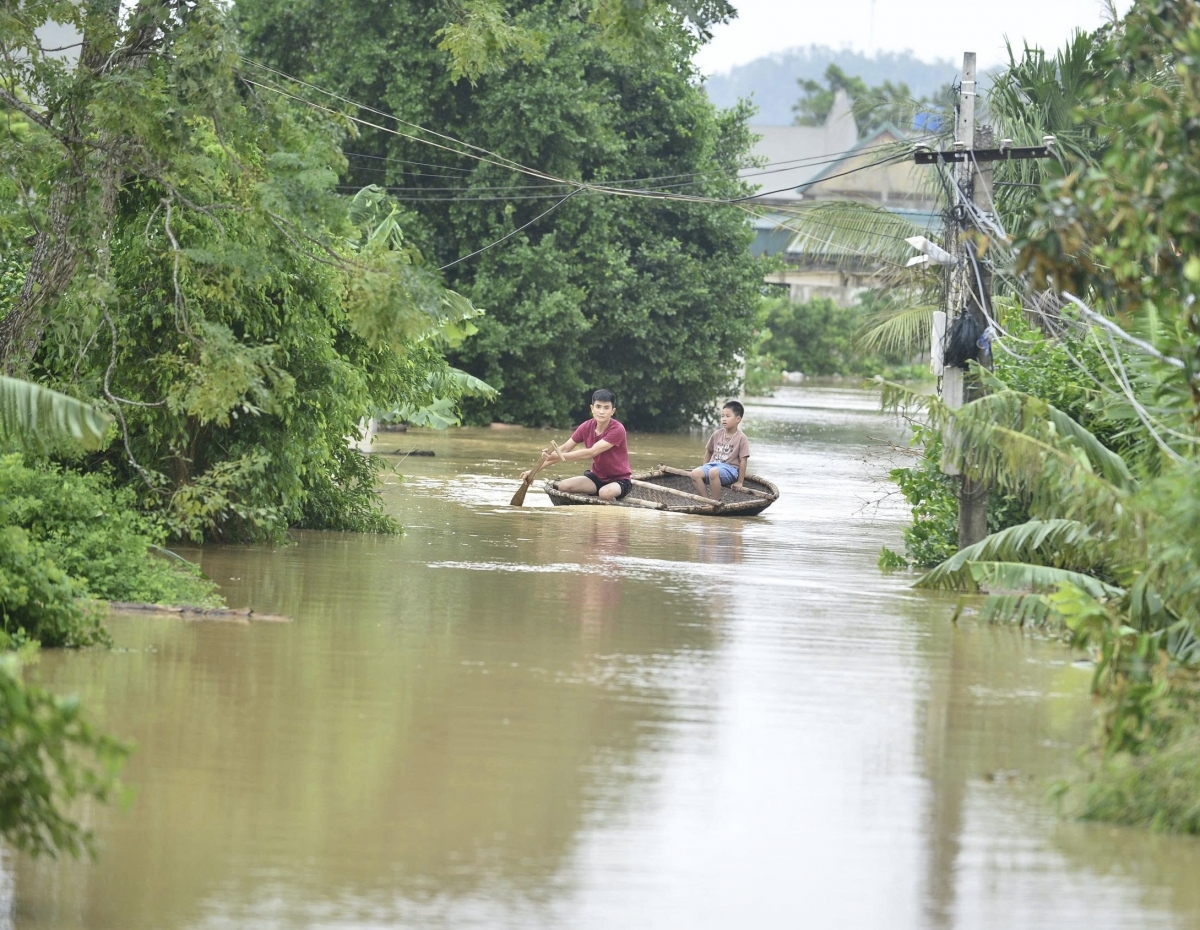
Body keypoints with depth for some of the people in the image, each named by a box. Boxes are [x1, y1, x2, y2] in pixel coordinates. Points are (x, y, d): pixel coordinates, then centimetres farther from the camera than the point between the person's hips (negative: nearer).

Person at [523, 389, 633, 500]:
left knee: (606, 492, -40)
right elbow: (564, 449, -2)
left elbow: (591, 453, -30)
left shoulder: (617, 430, -21)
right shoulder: (587, 427, -2)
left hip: (619, 479, -5)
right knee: (563, 486, -20)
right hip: (597, 477, 5)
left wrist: (558, 457, -37)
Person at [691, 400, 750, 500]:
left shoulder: (741, 438, -5)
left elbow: (743, 461, -5)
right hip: (713, 464, 5)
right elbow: (708, 451, 24)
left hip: (730, 468, -5)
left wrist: (739, 482, -7)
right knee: (695, 474, -24)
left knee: (714, 472, -39)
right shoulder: (717, 435, 10)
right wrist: (705, 468, 20)